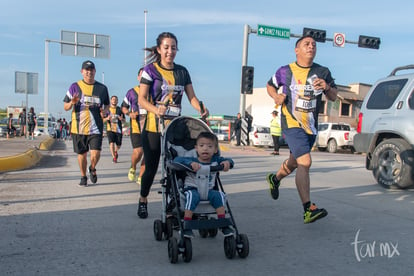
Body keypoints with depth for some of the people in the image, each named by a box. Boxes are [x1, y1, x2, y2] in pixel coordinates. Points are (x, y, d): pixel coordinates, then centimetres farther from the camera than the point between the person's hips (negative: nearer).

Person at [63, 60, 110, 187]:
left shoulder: (102, 88, 8)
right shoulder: (75, 86, 3)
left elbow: (107, 104, 20)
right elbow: (65, 107, 5)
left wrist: (105, 110, -2)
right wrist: (72, 103, -17)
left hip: (96, 127, 0)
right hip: (78, 127, 0)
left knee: (96, 154, -9)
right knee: (82, 154, 10)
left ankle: (92, 169, 24)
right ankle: (83, 177, 32)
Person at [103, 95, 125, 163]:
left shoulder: (120, 109, 10)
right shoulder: (107, 109, 5)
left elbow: (124, 121, 10)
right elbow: (103, 120, 4)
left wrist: (122, 119, -13)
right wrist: (107, 118, -18)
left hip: (118, 130, 2)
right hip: (110, 129, -2)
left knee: (118, 145, 6)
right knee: (111, 143, -16)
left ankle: (115, 151, 39)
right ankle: (114, 157, -7)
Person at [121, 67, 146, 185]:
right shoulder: (132, 92, 6)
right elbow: (124, 106, 15)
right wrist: (129, 113, -4)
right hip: (136, 127, -2)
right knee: (138, 152, -14)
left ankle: (140, 177, 16)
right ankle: (132, 168, 18)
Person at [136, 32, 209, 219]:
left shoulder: (182, 71, 10)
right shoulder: (151, 69, -3)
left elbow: (191, 96, 7)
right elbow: (141, 99, -9)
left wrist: (201, 109, -14)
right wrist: (156, 110, -28)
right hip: (154, 127, -3)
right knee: (151, 167, 5)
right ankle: (143, 201, 27)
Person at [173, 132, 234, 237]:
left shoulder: (215, 160, 5)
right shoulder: (192, 160, -7)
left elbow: (229, 160, 5)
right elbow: (177, 160, -18)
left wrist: (227, 162, -20)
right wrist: (191, 163, -34)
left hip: (208, 190, 3)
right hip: (192, 188, -3)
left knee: (219, 195, -23)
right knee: (192, 196, -35)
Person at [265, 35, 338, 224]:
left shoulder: (323, 72, 6)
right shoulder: (285, 71, 0)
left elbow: (333, 97, 11)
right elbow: (270, 85, 16)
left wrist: (327, 87, -11)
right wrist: (276, 97, -6)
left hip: (311, 126, 5)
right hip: (292, 124, -5)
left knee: (295, 162, 21)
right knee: (305, 162, -20)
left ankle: (275, 178, 51)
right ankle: (308, 209, -19)